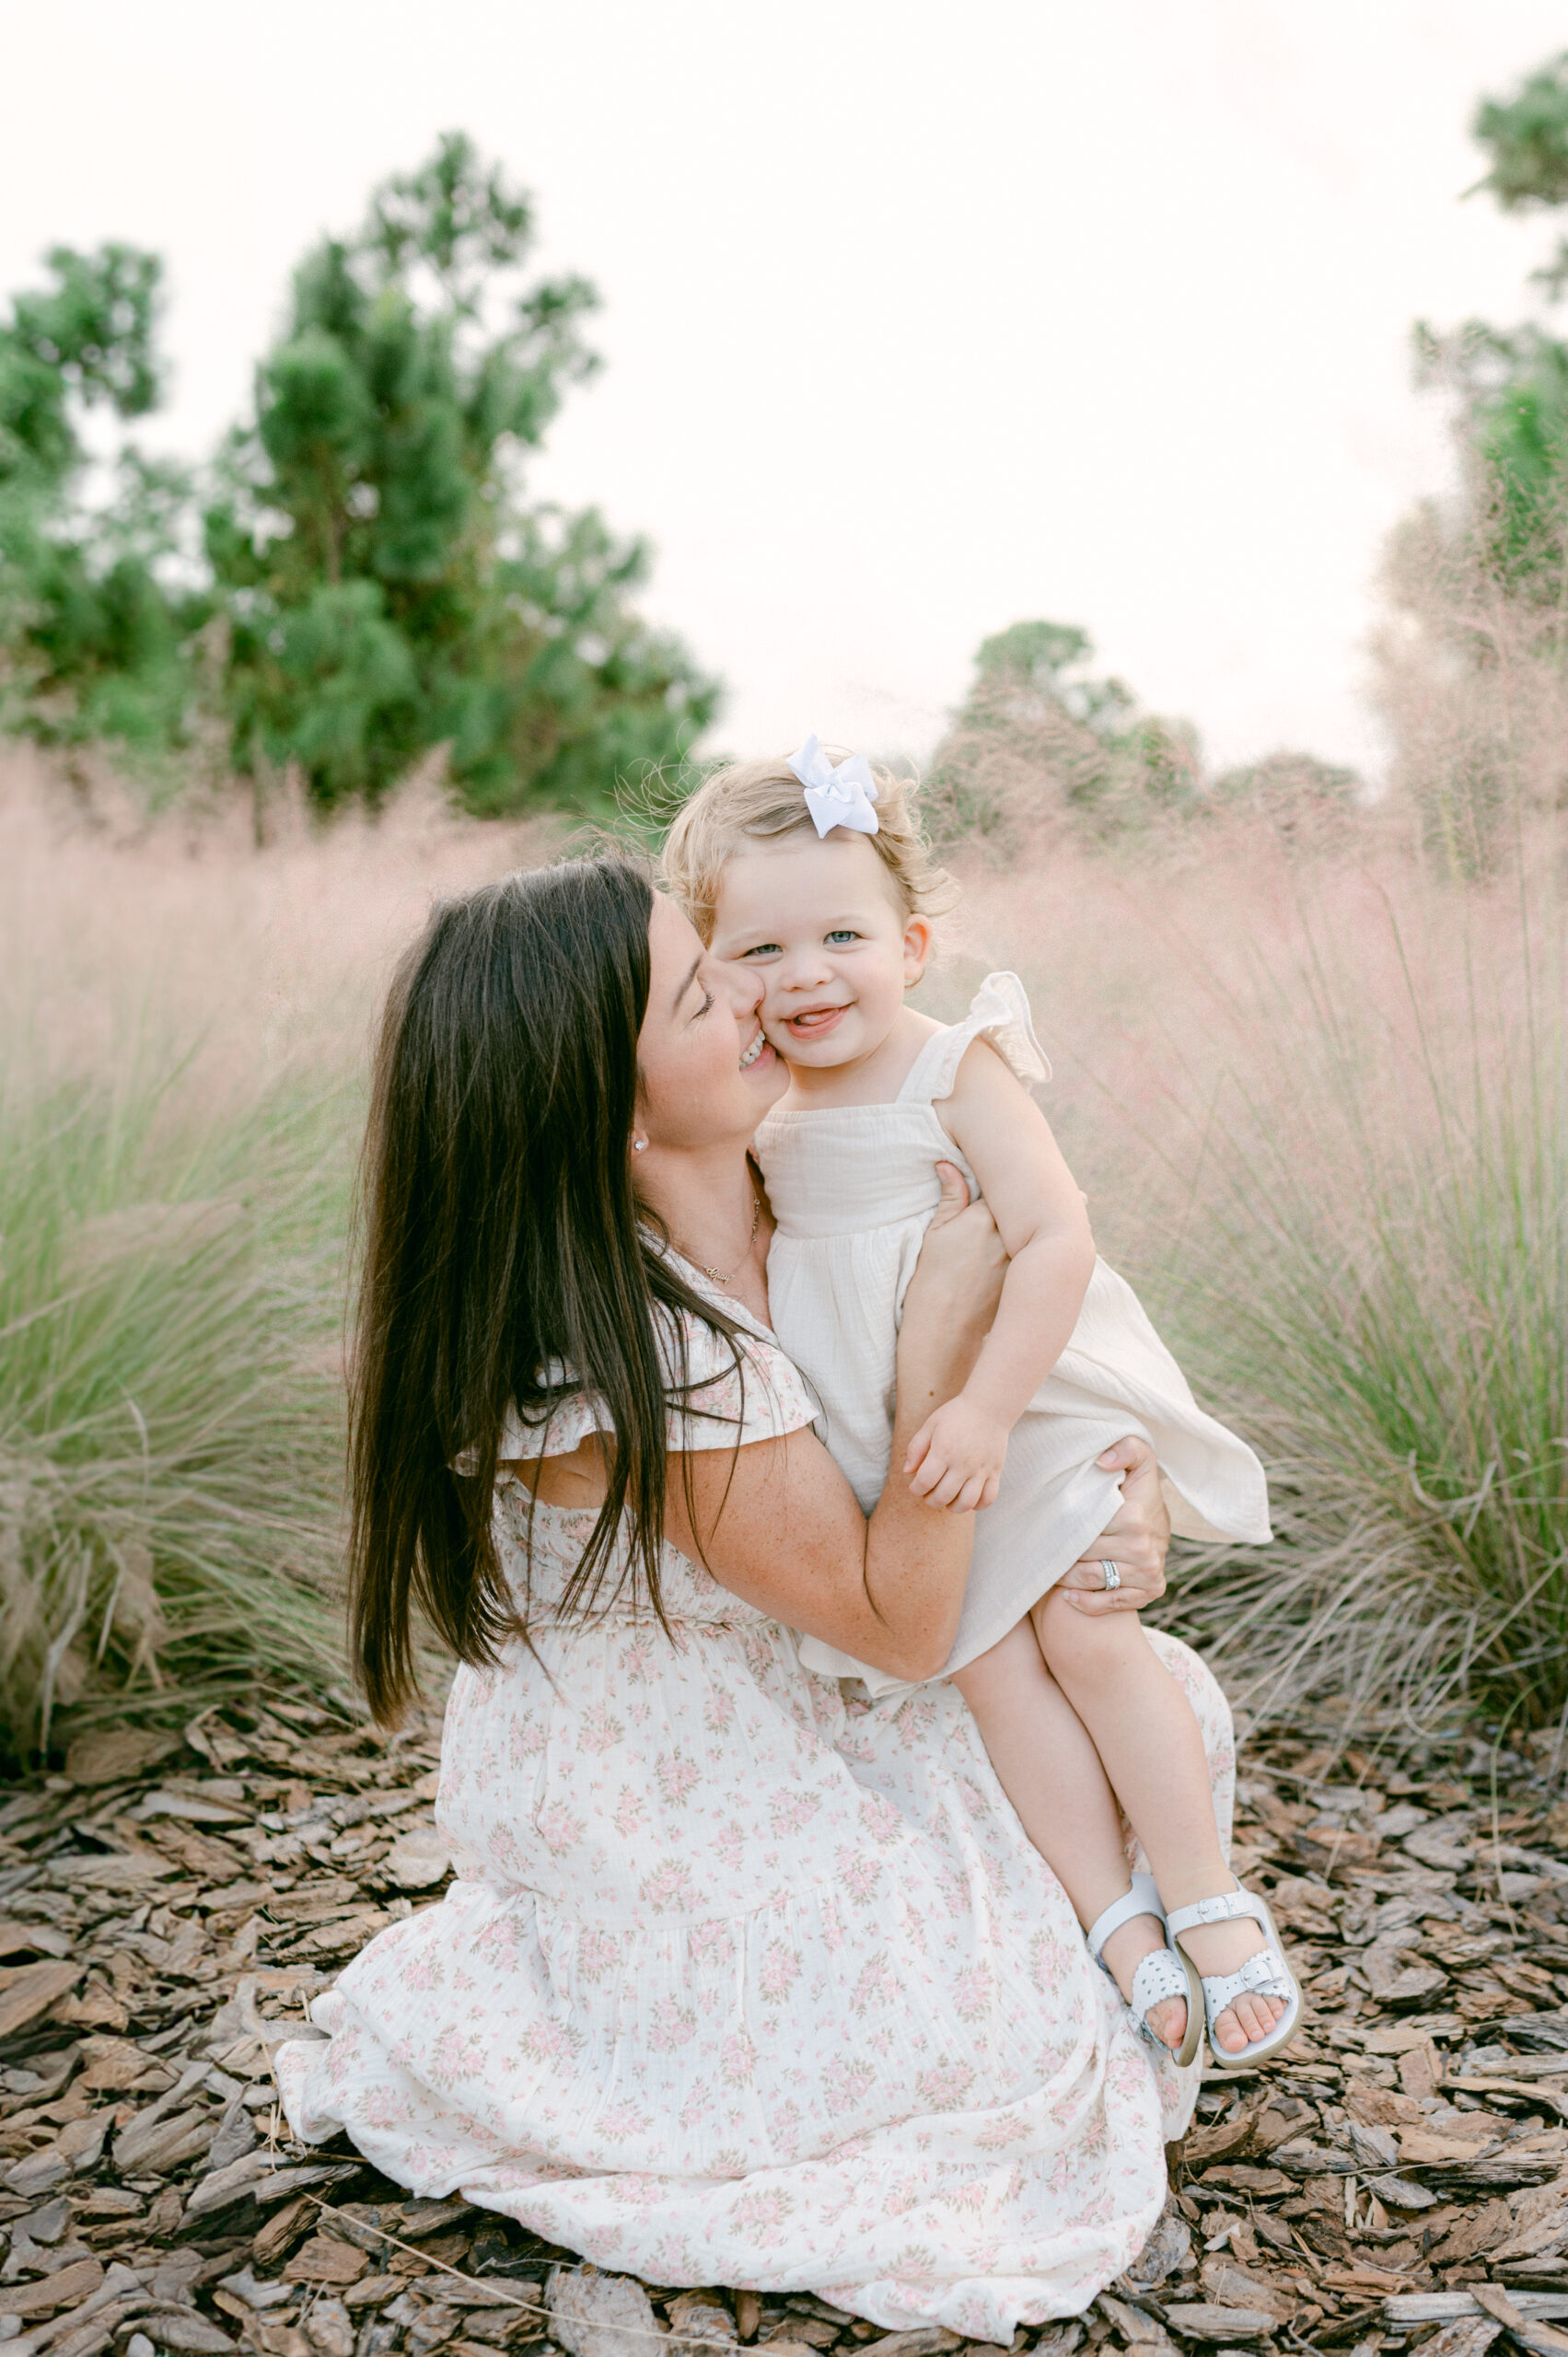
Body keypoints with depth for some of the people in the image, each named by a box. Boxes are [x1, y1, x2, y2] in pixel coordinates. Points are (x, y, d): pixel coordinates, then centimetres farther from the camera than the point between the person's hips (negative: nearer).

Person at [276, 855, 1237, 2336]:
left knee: (1161, 1704, 6)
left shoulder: (744, 1206, -7)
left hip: (747, 1713, 9)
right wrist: (941, 1333, -28)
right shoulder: (646, 1358, -34)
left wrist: (1131, 1477, -14)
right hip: (638, 1805, -8)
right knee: (1016, 2038, -9)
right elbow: (902, 1623, -24)